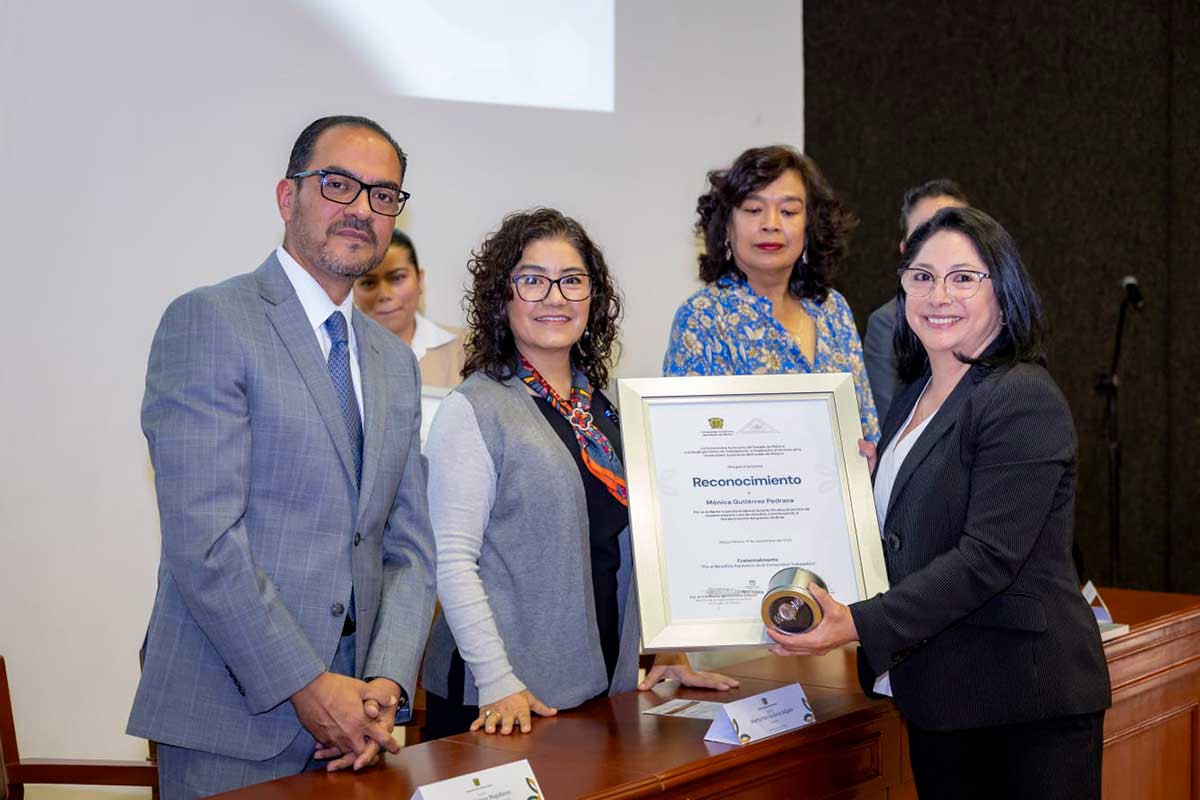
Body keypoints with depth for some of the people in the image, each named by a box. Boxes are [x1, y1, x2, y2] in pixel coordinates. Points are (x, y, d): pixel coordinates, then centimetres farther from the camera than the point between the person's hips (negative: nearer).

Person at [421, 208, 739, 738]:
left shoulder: (608, 409, 11)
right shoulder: (473, 410, -8)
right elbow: (453, 560, -13)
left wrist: (668, 651, 10)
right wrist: (498, 684, -20)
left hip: (608, 683, 6)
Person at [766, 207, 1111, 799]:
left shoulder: (1025, 401, -13)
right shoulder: (914, 398, 14)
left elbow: (988, 555, -22)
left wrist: (862, 624, -26)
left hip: (1027, 700, -8)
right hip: (939, 695, 8)